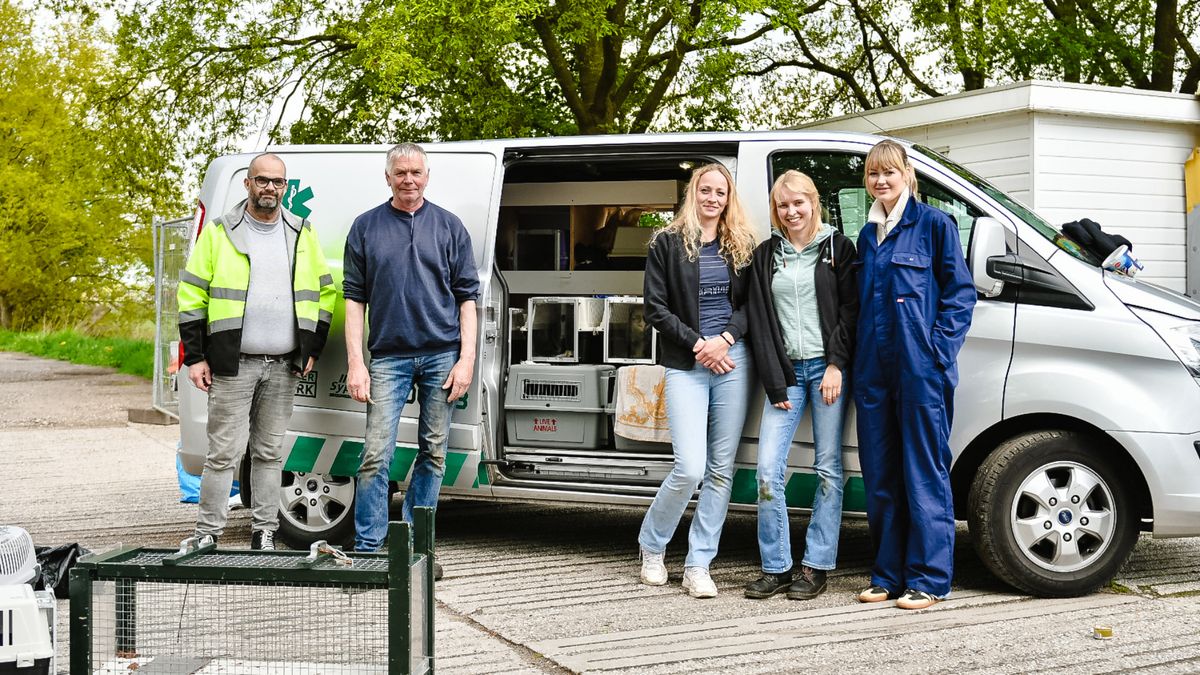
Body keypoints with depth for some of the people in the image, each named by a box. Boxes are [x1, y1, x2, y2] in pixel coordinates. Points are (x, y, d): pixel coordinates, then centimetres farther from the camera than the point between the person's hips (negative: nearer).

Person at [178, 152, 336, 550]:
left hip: (283, 367, 3)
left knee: (269, 453, 9)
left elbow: (325, 292, 16)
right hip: (232, 366, -3)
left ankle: (264, 534, 16)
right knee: (224, 452, -4)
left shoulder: (302, 234, 11)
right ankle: (207, 534, 5)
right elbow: (192, 296, 1)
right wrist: (195, 357, -4)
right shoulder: (219, 233, 2)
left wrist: (312, 349, 8)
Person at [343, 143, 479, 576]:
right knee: (376, 455, -7)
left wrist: (466, 359, -2)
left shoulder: (449, 227, 9)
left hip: (442, 356, 1)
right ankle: (367, 548, 0)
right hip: (389, 357, -1)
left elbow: (467, 297, 7)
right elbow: (355, 298, 6)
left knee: (433, 453, 5)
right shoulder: (366, 227, 8)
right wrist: (355, 363, -2)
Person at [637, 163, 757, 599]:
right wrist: (696, 344, -9)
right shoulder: (668, 243, 4)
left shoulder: (742, 245, 12)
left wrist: (725, 339, -8)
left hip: (733, 362, 3)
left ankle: (698, 566, 10)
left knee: (722, 469, 2)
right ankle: (651, 547, 13)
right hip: (685, 366, -3)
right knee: (690, 468, -11)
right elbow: (656, 308, 0)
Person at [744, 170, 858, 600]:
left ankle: (816, 567, 7)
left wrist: (836, 365, -9)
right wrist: (775, 385, 0)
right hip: (785, 371, 2)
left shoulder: (837, 247, 6)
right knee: (768, 471, -6)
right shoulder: (765, 256, 12)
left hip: (827, 367, -2)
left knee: (828, 468, 0)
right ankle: (775, 568, 4)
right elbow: (759, 322, 7)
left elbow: (851, 308, 1)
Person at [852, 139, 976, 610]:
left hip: (921, 370, -6)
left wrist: (939, 349, -12)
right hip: (873, 371, 6)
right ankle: (889, 574, 17)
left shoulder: (934, 224, -2)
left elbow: (960, 293, -4)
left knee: (924, 474, -3)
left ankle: (928, 579, 3)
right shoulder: (867, 235, 17)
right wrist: (854, 359, 12)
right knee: (880, 477, 8)